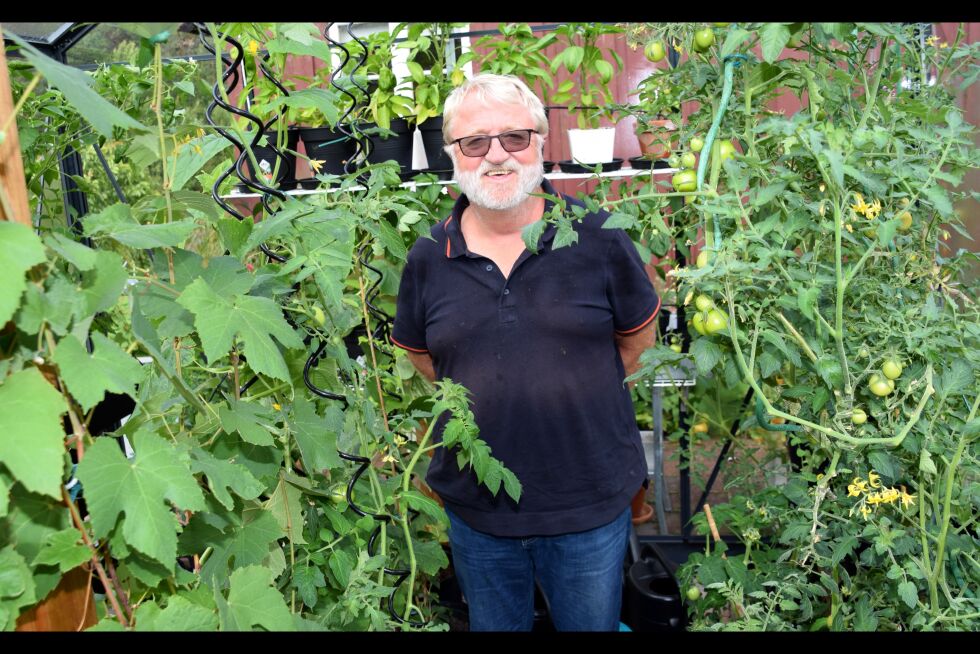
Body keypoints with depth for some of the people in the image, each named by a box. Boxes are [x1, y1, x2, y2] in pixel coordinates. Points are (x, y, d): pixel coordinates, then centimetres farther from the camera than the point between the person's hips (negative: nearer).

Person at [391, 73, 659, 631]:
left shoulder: (598, 236, -9)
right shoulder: (428, 258, -5)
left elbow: (637, 336, 3)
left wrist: (574, 394, 4)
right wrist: (485, 399, 6)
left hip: (590, 505, -1)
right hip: (475, 510, 2)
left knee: (592, 623, 21)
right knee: (494, 624, 25)